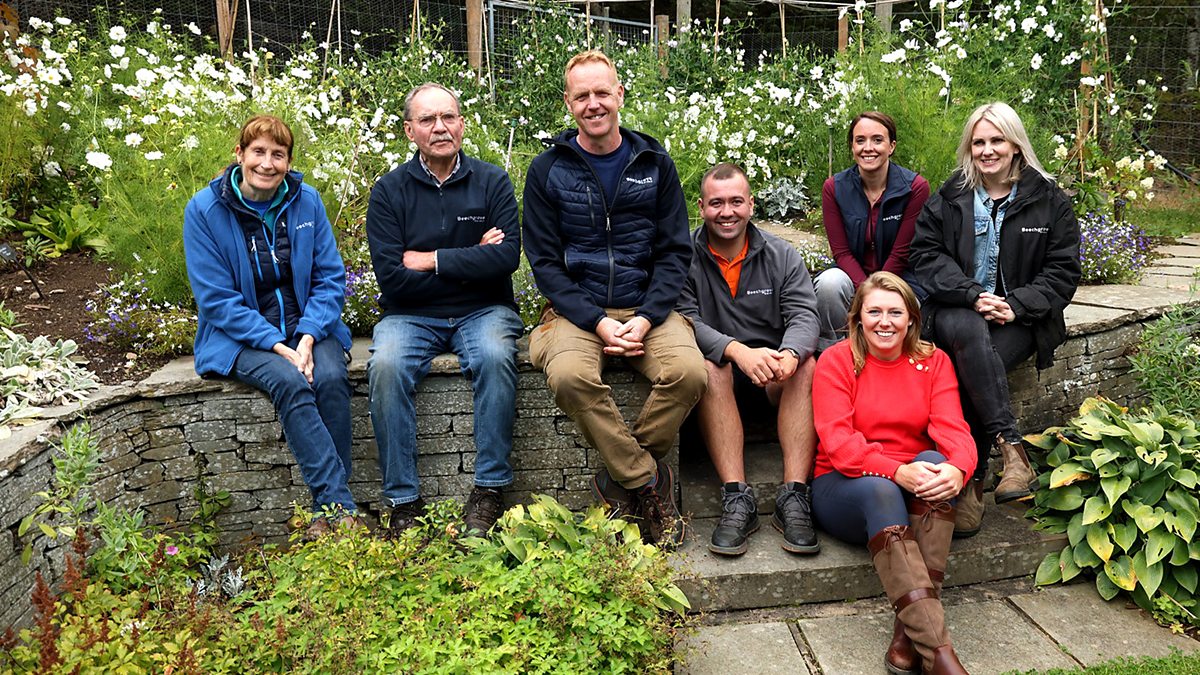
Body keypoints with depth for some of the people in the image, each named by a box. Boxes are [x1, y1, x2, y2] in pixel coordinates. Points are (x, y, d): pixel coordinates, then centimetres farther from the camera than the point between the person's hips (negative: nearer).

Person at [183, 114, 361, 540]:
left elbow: (331, 279, 2)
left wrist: (308, 337, -15)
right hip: (239, 337, -2)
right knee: (290, 383, -31)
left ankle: (327, 512, -21)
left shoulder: (307, 201, 2)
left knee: (330, 378, -28)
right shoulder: (205, 210, -5)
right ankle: (341, 506, -30)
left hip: (307, 326, 2)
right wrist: (277, 346, -20)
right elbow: (216, 298, -8)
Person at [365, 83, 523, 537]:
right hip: (411, 315, 0)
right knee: (386, 366, -30)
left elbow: (507, 257, -11)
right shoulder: (389, 191, 2)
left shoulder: (492, 181, 3)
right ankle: (403, 501, -18)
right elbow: (392, 278, -9)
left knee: (496, 356, -32)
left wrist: (431, 259, -11)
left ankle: (489, 490, -20)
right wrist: (471, 262, -8)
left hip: (482, 311, 0)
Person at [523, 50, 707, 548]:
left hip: (647, 306, 2)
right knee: (569, 376, -33)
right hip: (576, 309, -1)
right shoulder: (547, 170, 4)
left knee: (688, 373, -28)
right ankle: (650, 481, -14)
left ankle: (622, 480, -7)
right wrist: (598, 321, -14)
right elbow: (544, 262, 0)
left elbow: (674, 252, 6)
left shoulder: (654, 163, 9)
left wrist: (646, 319, -11)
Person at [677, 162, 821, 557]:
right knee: (709, 368, -33)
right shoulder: (685, 258, -2)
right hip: (720, 379, -2)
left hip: (776, 376, 2)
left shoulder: (782, 256, 5)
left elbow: (803, 315, -7)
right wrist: (738, 351, -35)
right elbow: (685, 321, -16)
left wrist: (789, 354, -32)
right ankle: (737, 500, -37)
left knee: (805, 366, -28)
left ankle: (794, 497, -32)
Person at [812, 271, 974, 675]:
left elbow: (953, 428, -7)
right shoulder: (836, 361, -3)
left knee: (935, 461, -30)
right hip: (845, 488, -2)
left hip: (916, 489, 3)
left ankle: (910, 631, -36)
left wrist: (957, 468, -31)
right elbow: (836, 440, -15)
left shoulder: (933, 361, 7)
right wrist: (896, 472, -31)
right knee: (878, 491, -35)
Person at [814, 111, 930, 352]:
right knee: (829, 282, -33)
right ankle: (832, 349, -10)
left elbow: (901, 254, -10)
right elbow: (841, 252, -7)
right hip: (853, 276, 1)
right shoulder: (835, 187, -4)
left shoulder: (915, 187, -9)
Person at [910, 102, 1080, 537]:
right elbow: (927, 256, 1)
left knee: (972, 368, -31)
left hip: (1018, 318, -1)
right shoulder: (948, 198, 11)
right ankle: (1009, 445, -38)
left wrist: (1016, 305, -13)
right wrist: (973, 295, -14)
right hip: (957, 310, 1)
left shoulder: (1048, 200, 9)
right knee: (969, 335, -37)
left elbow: (1062, 271, 4)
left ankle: (971, 484, -24)